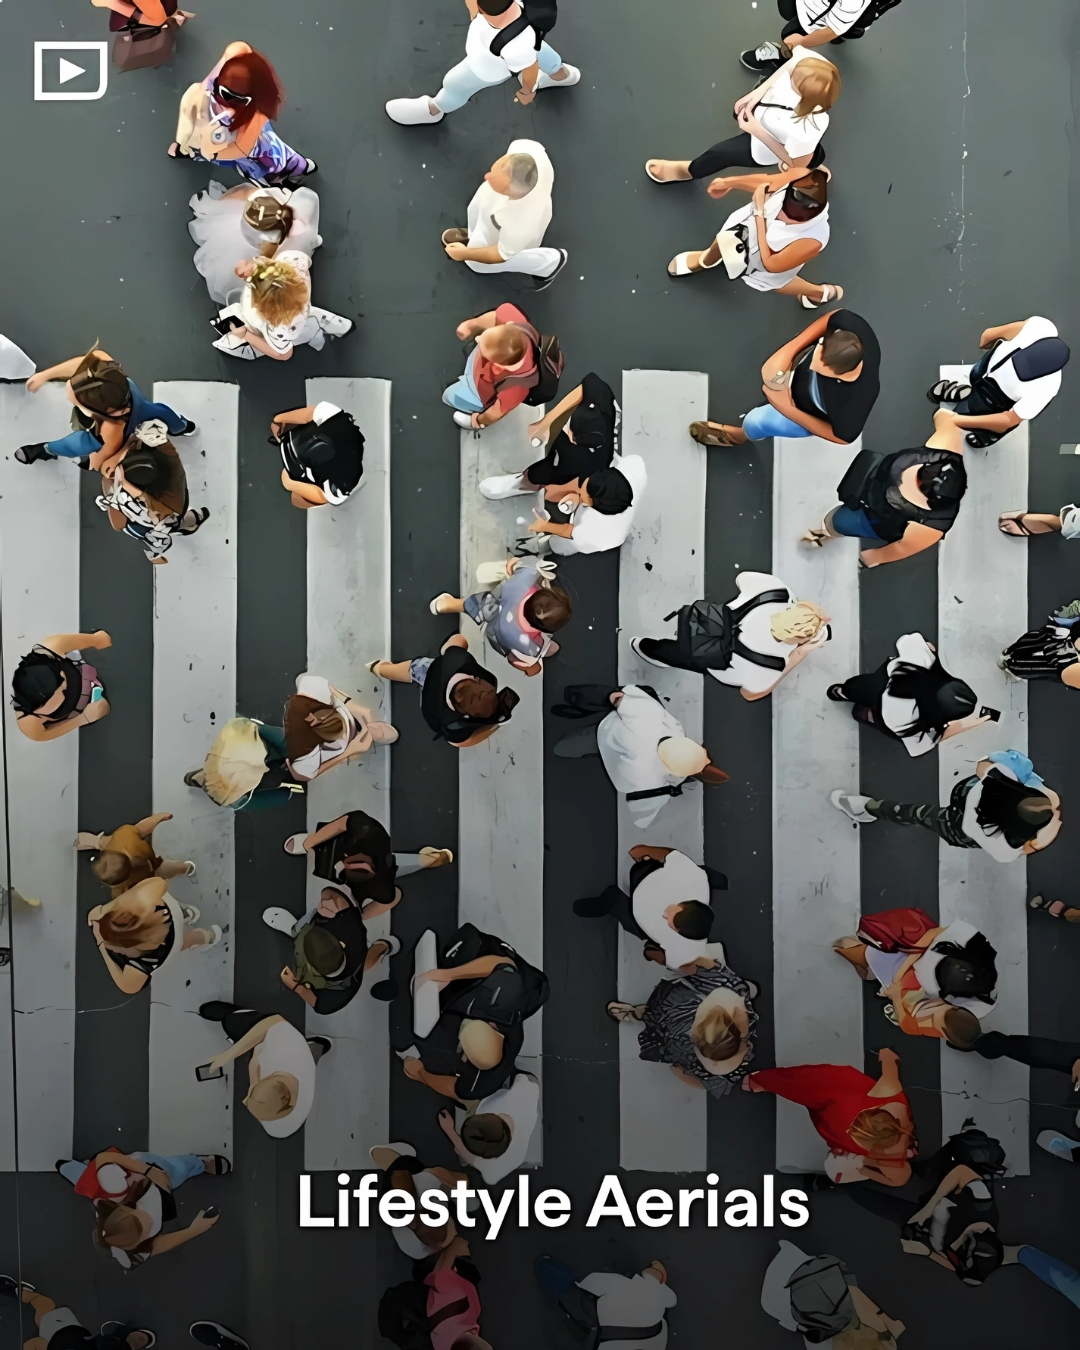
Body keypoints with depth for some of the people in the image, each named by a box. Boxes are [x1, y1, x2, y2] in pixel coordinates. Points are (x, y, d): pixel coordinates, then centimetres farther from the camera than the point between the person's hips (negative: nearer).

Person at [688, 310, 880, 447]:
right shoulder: (850, 325, -38)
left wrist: (788, 410, -25)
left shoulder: (853, 405, -45)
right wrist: (789, 350, -27)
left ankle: (739, 436, 43)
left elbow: (843, 437, -24)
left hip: (815, 416, -4)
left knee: (755, 421, 2)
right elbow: (833, 317, -14)